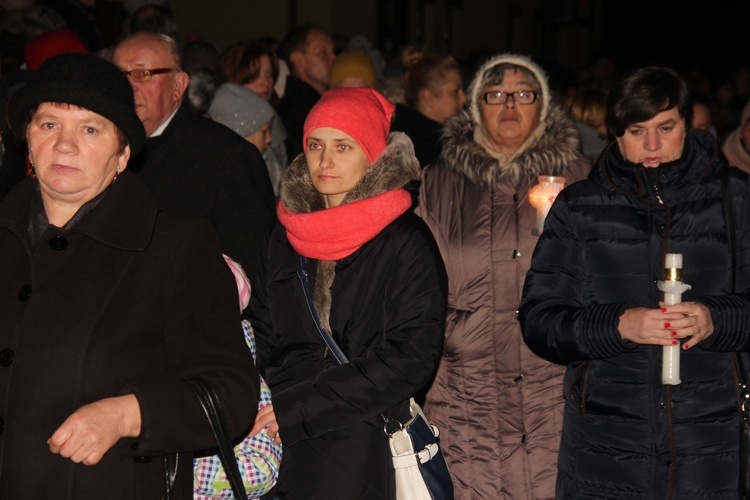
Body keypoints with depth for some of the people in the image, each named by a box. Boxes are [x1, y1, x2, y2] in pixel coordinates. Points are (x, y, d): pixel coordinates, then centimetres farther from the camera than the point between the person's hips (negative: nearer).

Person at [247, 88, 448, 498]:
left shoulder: (406, 241, -6)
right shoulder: (286, 236, 10)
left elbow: (410, 359, -13)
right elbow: (261, 336, 13)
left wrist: (296, 407, -16)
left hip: (363, 452, -4)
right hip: (280, 450, 4)